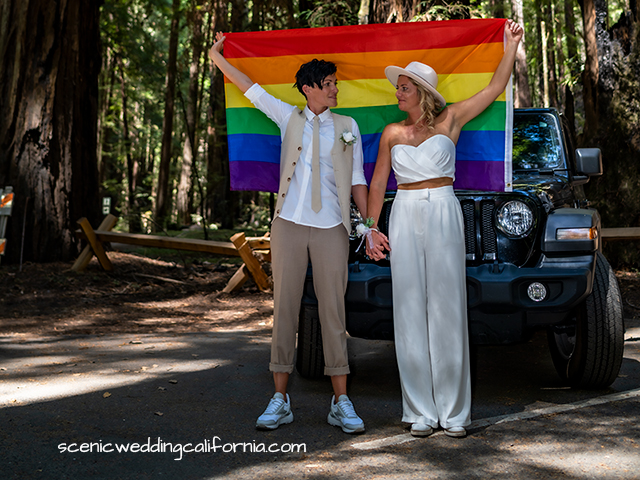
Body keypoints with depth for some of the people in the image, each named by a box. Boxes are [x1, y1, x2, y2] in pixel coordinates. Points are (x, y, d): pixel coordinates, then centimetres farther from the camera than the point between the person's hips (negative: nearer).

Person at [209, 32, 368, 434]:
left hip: (332, 228, -1)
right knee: (285, 310, 2)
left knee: (333, 313, -1)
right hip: (289, 224, 1)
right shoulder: (289, 118, 12)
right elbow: (249, 88, 20)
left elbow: (357, 180, 9)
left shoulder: (347, 126, 11)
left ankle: (341, 403, 5)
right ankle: (280, 400, 9)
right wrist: (217, 57, 24)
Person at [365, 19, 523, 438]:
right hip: (404, 220, 2)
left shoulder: (450, 120, 6)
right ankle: (422, 412, 7)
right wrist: (371, 229, 4)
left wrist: (512, 44, 5)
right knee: (411, 312, 0)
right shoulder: (392, 133, 12)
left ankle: (454, 412, 5)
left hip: (444, 217, -2)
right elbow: (377, 183, 13)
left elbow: (497, 87, 6)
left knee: (448, 311, -2)